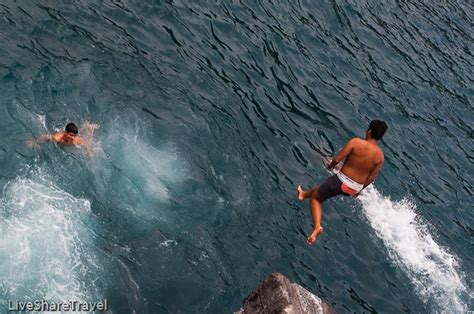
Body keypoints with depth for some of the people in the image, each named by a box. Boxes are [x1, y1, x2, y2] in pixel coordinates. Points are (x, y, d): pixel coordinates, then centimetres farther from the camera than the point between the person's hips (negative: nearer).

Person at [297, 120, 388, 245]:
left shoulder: (356, 142, -16)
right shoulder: (380, 156, -3)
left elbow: (337, 159, -16)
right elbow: (371, 178, 4)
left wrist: (330, 166, 7)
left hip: (341, 181, -6)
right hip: (354, 189, 6)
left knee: (315, 197, 15)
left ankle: (317, 226, 0)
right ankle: (305, 194, 55)